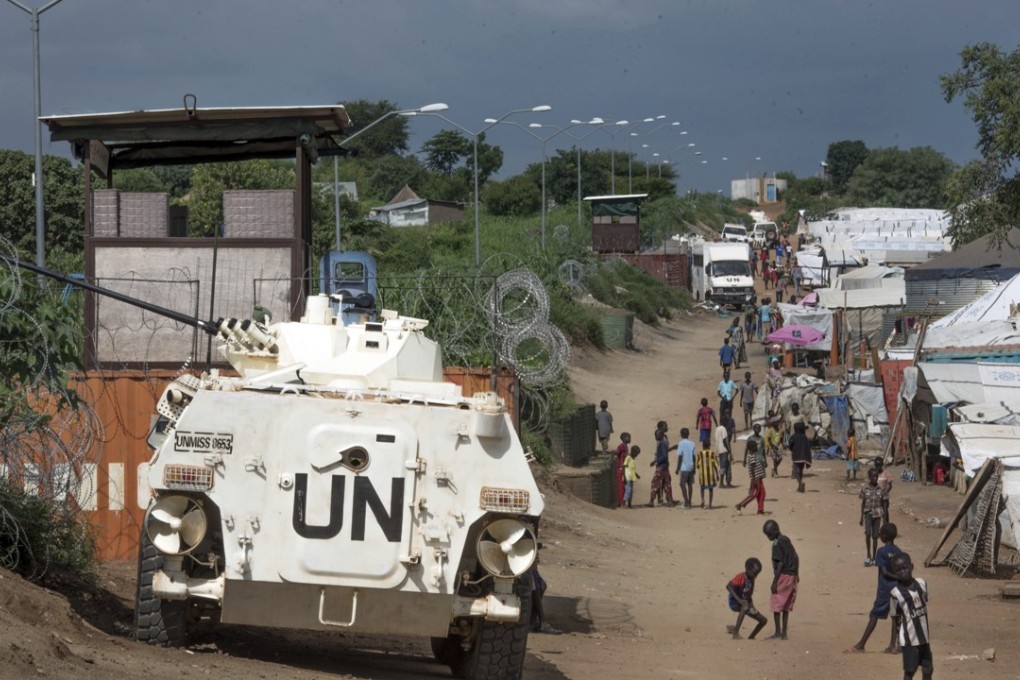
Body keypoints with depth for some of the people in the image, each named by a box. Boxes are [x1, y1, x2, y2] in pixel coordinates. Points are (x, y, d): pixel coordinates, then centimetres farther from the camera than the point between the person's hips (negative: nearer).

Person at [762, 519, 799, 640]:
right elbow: (796, 558, 18)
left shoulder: (777, 543, -14)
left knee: (776, 605, -2)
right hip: (792, 576, 9)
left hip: (784, 576, -9)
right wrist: (796, 574, 26)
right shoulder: (787, 540, 13)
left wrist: (774, 581, -17)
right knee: (786, 606, 12)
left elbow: (780, 563, -18)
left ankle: (778, 633, -3)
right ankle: (784, 633, 13)